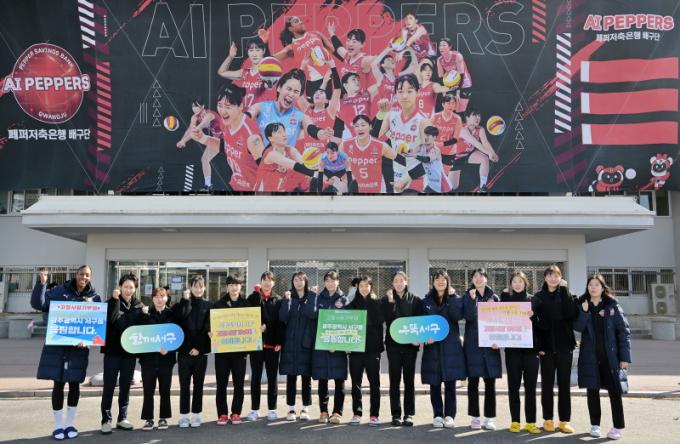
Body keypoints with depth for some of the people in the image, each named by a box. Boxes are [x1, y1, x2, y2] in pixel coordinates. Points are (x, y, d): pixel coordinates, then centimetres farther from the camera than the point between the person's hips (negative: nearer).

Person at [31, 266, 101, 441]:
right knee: (58, 384, 3)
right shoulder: (60, 291, -1)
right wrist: (41, 284, -24)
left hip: (78, 347, 1)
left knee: (74, 384, 7)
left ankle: (70, 424, 22)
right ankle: (58, 425, 15)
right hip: (56, 346, -1)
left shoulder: (94, 297, 2)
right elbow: (38, 304, -10)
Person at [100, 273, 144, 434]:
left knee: (125, 386, 9)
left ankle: (122, 418, 19)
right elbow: (110, 319, -22)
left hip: (130, 351, 3)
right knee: (109, 386, 0)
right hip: (113, 350, -3)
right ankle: (106, 420, 9)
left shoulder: (139, 305, 6)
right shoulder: (112, 302, -4)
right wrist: (115, 300, -27)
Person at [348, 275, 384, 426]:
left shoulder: (377, 303, 4)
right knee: (355, 382, 6)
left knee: (374, 382, 3)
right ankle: (357, 413, 15)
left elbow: (380, 320, -7)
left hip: (372, 348, -2)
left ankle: (375, 415, 9)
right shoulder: (353, 304, 10)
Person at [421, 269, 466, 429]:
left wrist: (451, 296, -10)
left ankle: (449, 416, 10)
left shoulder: (455, 299, 7)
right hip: (432, 346, 1)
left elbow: (458, 316, -13)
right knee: (434, 383, 3)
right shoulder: (426, 301, 9)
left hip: (451, 347, -1)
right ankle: (437, 415, 13)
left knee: (450, 383, 1)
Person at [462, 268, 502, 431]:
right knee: (473, 381, 1)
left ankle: (489, 418, 11)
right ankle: (475, 417, 9)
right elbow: (469, 317, -12)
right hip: (473, 344, -2)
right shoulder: (468, 296, 3)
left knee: (490, 382, 3)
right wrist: (472, 299, -21)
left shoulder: (494, 297, 9)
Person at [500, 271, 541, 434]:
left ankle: (531, 422, 10)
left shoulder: (532, 300, 8)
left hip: (530, 348, 1)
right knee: (514, 386, 4)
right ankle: (515, 421, 11)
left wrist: (533, 316, -15)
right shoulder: (506, 299, 7)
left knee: (530, 386, 3)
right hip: (512, 348, -1)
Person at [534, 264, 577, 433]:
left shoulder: (566, 294, 5)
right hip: (546, 345, 0)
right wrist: (538, 345, -7)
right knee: (547, 383, 3)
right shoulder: (538, 297, 4)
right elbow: (534, 321, 1)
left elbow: (571, 314, -14)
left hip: (564, 345, 0)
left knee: (564, 383, 3)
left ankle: (564, 420, 10)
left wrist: (564, 290, -16)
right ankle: (548, 419, 12)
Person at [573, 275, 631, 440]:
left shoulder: (612, 306, -1)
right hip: (590, 356, 2)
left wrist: (625, 357, -8)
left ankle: (618, 427, 9)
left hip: (610, 356, -2)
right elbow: (578, 327, -8)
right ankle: (595, 425, 19)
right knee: (592, 390, 7)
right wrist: (584, 311, -23)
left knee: (614, 391, -1)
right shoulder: (581, 305, 4)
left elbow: (624, 331, -2)